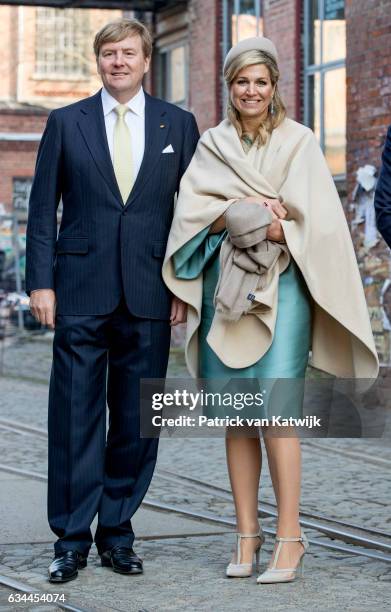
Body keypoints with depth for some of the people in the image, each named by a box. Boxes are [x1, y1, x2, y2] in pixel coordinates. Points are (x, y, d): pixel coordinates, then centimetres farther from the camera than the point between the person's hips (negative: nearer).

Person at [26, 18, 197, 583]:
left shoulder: (178, 125, 9)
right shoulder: (66, 123, 7)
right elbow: (43, 208, 5)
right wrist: (40, 281, -4)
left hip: (150, 295, 1)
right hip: (81, 292, -1)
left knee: (137, 421, 6)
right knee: (75, 419, 0)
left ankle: (116, 532, 18)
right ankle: (71, 539, 7)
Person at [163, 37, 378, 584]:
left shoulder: (298, 141, 5)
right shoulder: (212, 144, 13)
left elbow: (314, 219, -4)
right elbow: (192, 210, 2)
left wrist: (240, 216, -9)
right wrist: (253, 210, -13)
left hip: (280, 287, -3)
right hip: (226, 286, 3)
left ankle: (289, 535, -8)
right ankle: (246, 532, 10)